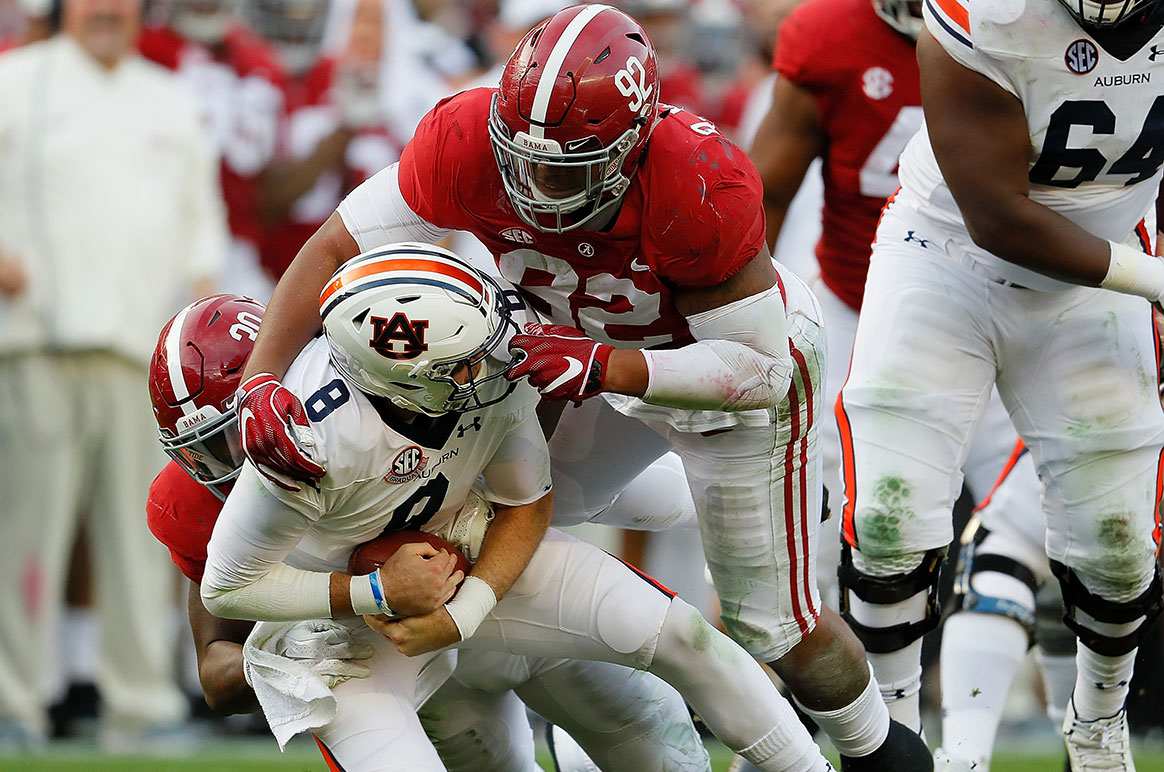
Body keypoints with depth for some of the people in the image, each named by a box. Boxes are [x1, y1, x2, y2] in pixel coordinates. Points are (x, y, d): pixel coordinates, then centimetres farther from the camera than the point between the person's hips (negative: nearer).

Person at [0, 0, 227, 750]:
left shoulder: (170, 101, 21)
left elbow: (201, 210, 26)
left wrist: (201, 286, 11)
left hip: (145, 347, 4)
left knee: (140, 532, 1)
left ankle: (141, 706, 4)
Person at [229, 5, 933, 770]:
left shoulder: (700, 188, -43)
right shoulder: (470, 142, -33)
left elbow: (760, 370, -35)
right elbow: (335, 251, -26)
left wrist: (604, 367, -45)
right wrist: (261, 382, -39)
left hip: (748, 371, -5)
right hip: (614, 353, 5)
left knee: (773, 624, 5)